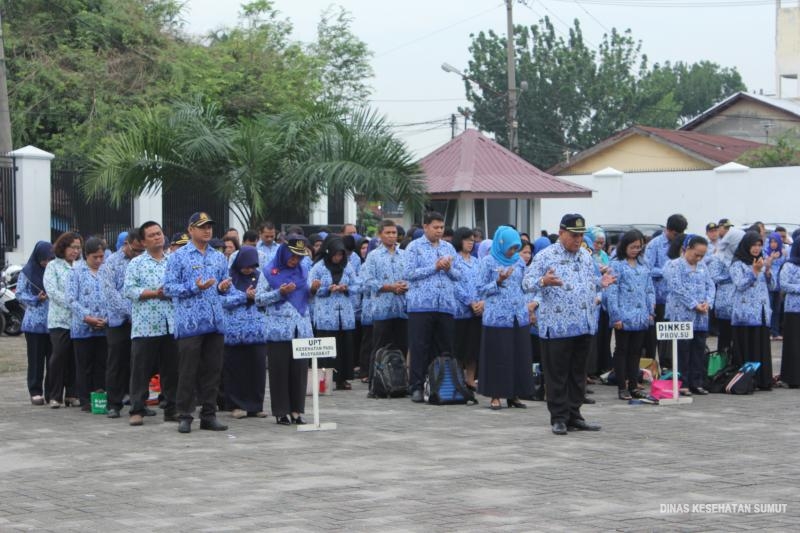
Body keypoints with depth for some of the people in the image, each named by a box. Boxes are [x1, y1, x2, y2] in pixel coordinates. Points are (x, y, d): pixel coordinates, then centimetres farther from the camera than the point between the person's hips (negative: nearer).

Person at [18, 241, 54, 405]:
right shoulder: (27, 273, 1)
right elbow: (20, 294, 2)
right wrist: (36, 299, -13)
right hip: (35, 322, -1)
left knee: (53, 357, 3)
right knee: (36, 359, 2)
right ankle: (35, 392, 8)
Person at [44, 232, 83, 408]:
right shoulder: (53, 266, 4)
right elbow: (52, 291, -6)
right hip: (60, 319, -3)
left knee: (74, 357, 3)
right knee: (59, 355, -9)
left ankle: (72, 394, 11)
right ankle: (53, 396, -2)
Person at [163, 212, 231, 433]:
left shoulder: (219, 257, 15)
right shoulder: (178, 257, 0)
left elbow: (224, 285, 21)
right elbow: (169, 287, -6)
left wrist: (223, 287, -3)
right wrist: (194, 287, -18)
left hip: (215, 323, 5)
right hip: (190, 322, -5)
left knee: (212, 370, 6)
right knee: (188, 372, -2)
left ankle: (209, 415, 13)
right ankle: (185, 416, 4)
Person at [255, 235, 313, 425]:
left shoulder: (303, 271, 14)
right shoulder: (269, 272, 2)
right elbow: (259, 299, -1)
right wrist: (280, 293, -13)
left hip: (301, 329, 4)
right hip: (279, 329, -4)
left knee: (300, 370, 2)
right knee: (280, 371, -2)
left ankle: (296, 410, 9)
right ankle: (281, 412, 4)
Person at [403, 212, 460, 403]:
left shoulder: (449, 248, 17)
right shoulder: (414, 247, 3)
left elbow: (458, 276, 16)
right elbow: (409, 274, -7)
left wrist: (449, 269, -5)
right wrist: (434, 267, -9)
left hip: (446, 305, 4)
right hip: (421, 304, -4)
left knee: (444, 348, 5)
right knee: (420, 347, -3)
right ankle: (416, 387, 1)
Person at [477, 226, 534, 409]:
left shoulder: (519, 261, 11)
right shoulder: (488, 262, 0)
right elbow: (481, 289, -1)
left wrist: (528, 305, 11)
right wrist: (498, 282, -15)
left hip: (519, 317, 4)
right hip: (497, 317, -4)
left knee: (519, 356, 3)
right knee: (497, 357, -3)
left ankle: (514, 395, 11)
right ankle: (495, 396, 3)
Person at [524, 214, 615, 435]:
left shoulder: (586, 257, 15)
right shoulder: (545, 257, -5)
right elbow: (527, 283, -10)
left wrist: (601, 282, 4)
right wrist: (543, 282, -30)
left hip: (584, 325, 6)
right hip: (557, 326, -6)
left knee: (578, 373, 11)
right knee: (558, 374, -1)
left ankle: (574, 415, 18)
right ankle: (558, 418, 5)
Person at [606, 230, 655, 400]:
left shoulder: (643, 265, 12)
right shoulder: (616, 265, -5)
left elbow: (650, 289, 16)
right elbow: (611, 292, -9)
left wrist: (651, 311, 7)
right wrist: (616, 316, -13)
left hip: (641, 317, 5)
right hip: (624, 317, -5)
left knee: (636, 352, 10)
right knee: (622, 351, 3)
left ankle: (633, 385, 17)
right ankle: (622, 387, 7)